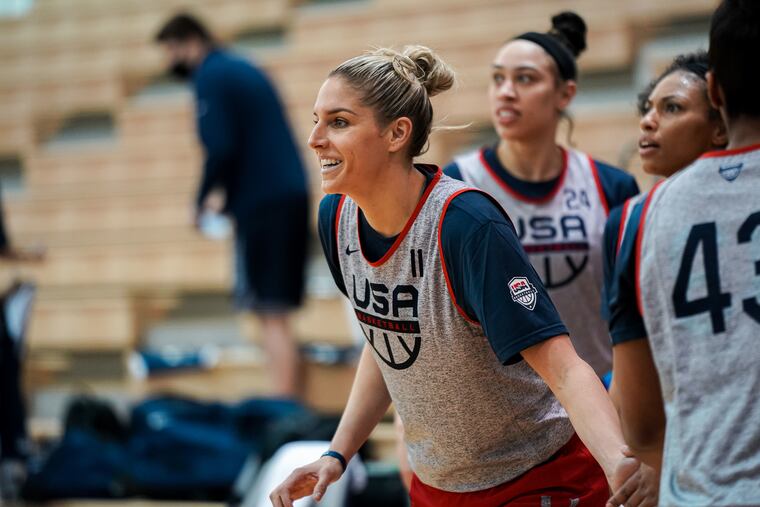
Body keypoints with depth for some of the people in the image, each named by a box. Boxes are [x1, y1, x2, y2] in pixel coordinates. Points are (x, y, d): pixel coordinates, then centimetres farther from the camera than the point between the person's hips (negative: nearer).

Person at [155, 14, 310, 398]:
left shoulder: (211, 77, -7)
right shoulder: (244, 69, 20)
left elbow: (221, 148, -17)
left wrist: (204, 199, -3)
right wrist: (228, 198, 19)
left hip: (263, 205, -9)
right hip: (293, 193, 9)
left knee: (271, 314, -8)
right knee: (277, 313, 12)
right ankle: (292, 403, 13)